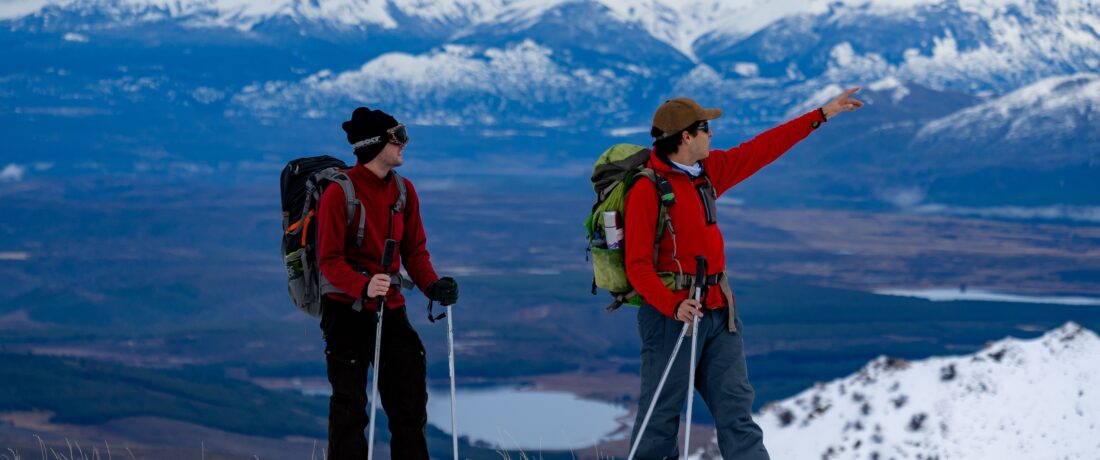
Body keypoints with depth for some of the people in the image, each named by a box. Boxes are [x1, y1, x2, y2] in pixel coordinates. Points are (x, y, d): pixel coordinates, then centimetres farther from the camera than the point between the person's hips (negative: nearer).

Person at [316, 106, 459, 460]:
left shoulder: (403, 191, 6)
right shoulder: (339, 193, -13)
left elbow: (414, 251, 11)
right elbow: (330, 261, -15)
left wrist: (431, 285, -8)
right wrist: (363, 287, -33)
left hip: (391, 310, 6)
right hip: (347, 309, -6)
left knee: (410, 401, 6)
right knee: (350, 406, -1)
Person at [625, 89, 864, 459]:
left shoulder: (708, 171, 11)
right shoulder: (648, 190, -13)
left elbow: (761, 150, 20)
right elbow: (638, 265, -15)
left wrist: (822, 115, 22)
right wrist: (672, 305, -30)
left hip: (717, 313, 8)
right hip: (673, 314, -8)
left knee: (736, 408, 4)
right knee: (661, 414, -2)